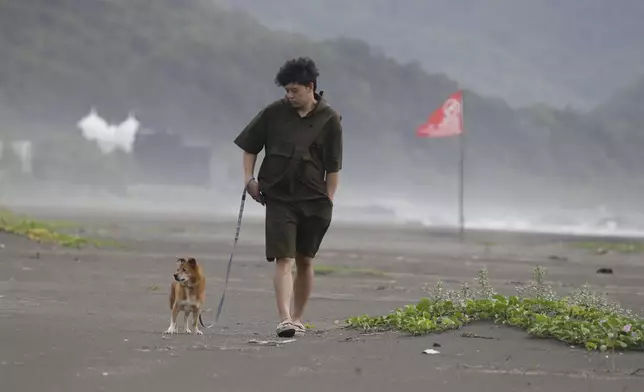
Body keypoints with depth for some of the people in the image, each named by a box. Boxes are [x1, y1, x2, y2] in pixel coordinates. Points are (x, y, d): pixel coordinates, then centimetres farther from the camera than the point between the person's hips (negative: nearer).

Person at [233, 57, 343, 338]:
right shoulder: (274, 113, 0)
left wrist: (328, 200, -1)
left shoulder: (329, 119, -2)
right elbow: (250, 146, 12)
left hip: (313, 200, 1)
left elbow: (333, 167, 1)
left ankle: (297, 318, 25)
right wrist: (249, 178, 2)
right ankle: (284, 320, -22)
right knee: (284, 260, -13)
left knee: (305, 261, 11)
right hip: (278, 198, -1)